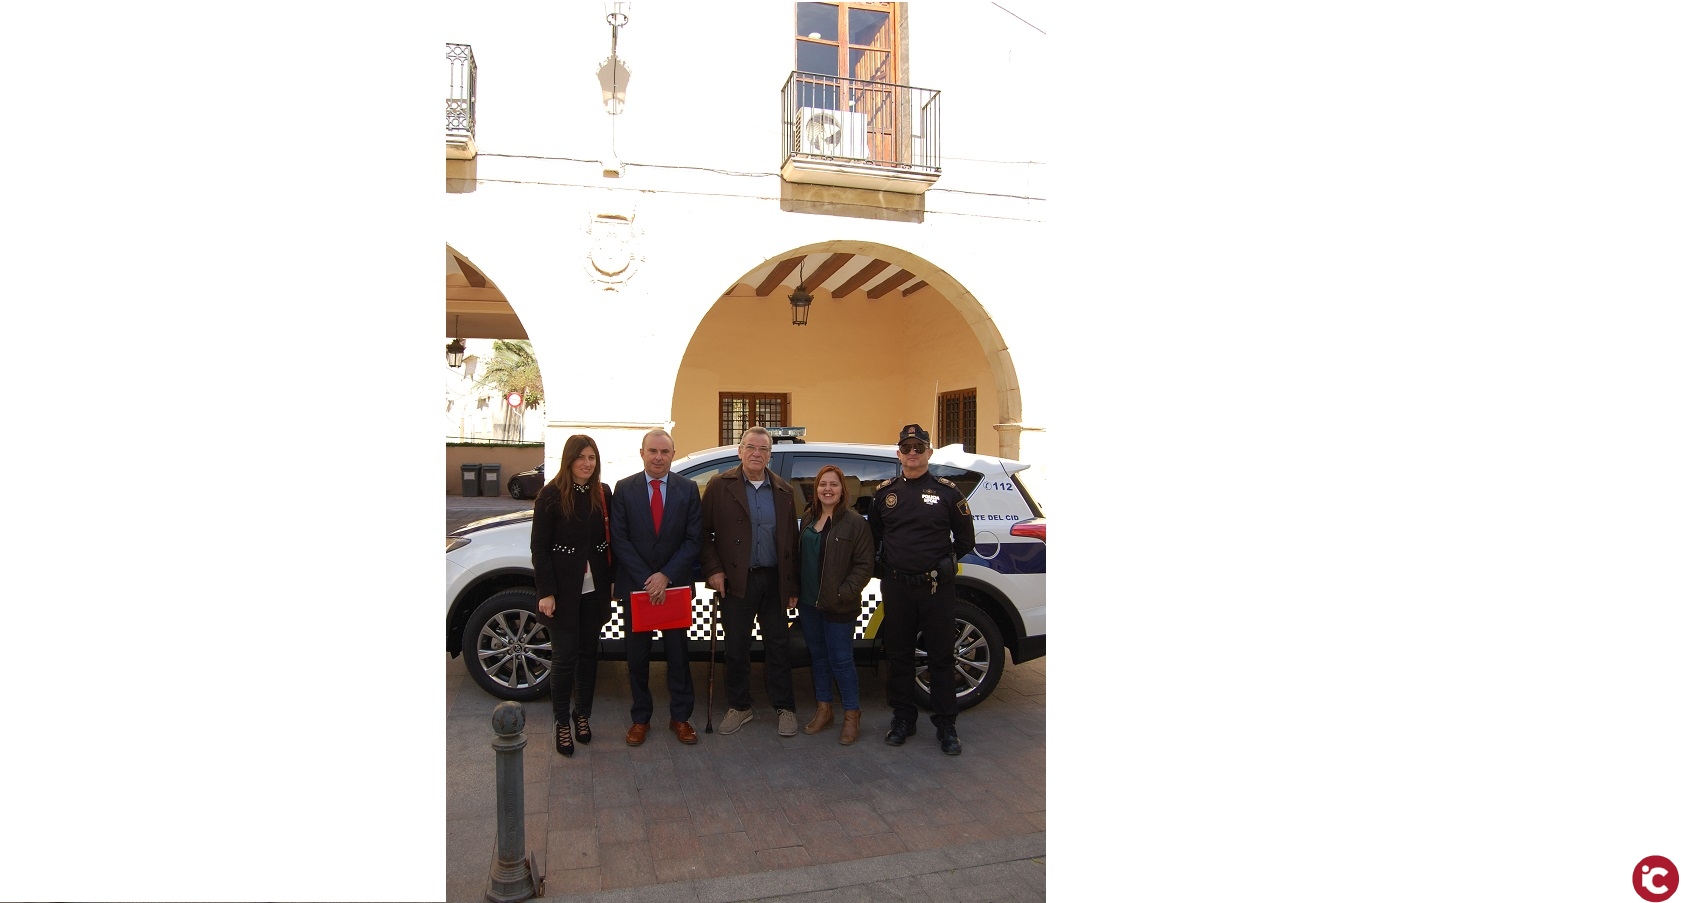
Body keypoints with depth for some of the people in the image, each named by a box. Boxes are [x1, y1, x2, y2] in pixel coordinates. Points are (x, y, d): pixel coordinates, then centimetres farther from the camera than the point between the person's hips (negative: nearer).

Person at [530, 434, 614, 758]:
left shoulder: (602, 494, 3)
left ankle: (582, 713, 28)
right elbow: (539, 547, -8)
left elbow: (609, 539, 8)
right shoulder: (551, 495, -8)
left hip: (594, 589, 4)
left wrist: (612, 579, 0)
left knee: (588, 652, 12)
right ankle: (562, 721, 17)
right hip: (564, 589, -4)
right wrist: (546, 592, -12)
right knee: (566, 655, 2)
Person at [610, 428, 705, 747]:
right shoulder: (624, 489, -1)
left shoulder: (688, 489, 0)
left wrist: (666, 576, -14)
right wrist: (646, 580, -13)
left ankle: (681, 717, 21)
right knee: (636, 655, 9)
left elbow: (693, 539, -3)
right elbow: (620, 540, -5)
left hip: (676, 585, 0)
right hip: (635, 586, 0)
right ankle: (640, 718, 23)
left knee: (678, 654, 8)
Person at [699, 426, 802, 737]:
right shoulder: (720, 486, -2)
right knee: (736, 647, 7)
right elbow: (703, 532, 0)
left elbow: (792, 540, 7)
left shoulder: (784, 491, 6)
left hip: (775, 580, 2)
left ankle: (784, 708, 20)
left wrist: (793, 585, 4)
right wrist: (713, 569, -9)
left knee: (778, 646, 8)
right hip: (736, 581, -2)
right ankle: (740, 706, 23)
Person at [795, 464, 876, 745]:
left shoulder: (855, 522, -10)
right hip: (808, 603, 6)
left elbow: (865, 565, -12)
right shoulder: (809, 518, 9)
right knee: (818, 656, 15)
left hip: (838, 606, -6)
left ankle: (851, 714, 14)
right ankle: (824, 709, 28)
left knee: (840, 659, 0)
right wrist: (797, 590, 6)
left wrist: (844, 593, -18)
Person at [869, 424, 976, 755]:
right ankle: (903, 719, 25)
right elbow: (873, 537, 17)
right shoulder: (885, 492, 8)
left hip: (937, 588, -2)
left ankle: (946, 726, 15)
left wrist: (940, 563, 3)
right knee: (898, 656, 11)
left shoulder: (947, 491, 0)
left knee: (941, 657, 4)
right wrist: (887, 564, 7)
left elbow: (965, 539, 6)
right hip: (896, 587, 3)